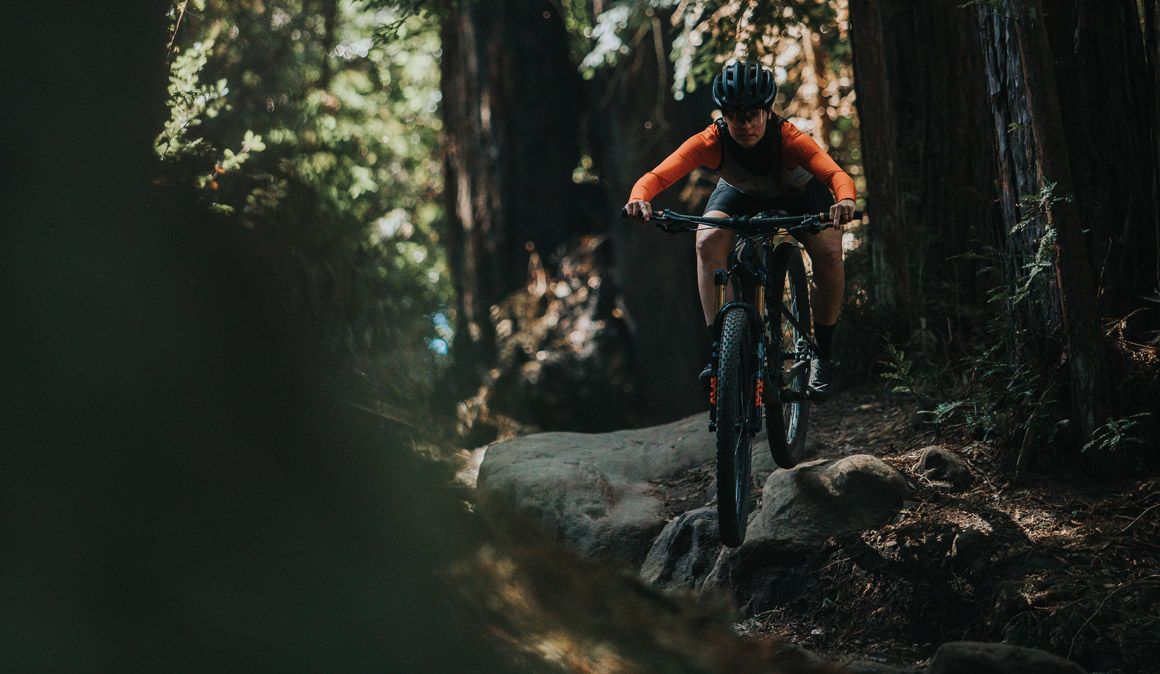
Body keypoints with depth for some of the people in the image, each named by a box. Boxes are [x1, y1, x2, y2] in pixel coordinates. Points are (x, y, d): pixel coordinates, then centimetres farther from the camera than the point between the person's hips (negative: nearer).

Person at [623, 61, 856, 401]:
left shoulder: (789, 138, -39)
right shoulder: (711, 142, -36)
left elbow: (837, 174, -53)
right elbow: (657, 176, -46)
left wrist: (845, 200, -76)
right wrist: (638, 199, -68)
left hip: (798, 193, -1)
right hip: (741, 194, 1)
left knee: (829, 251, -26)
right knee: (708, 242, -29)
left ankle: (823, 353, -6)